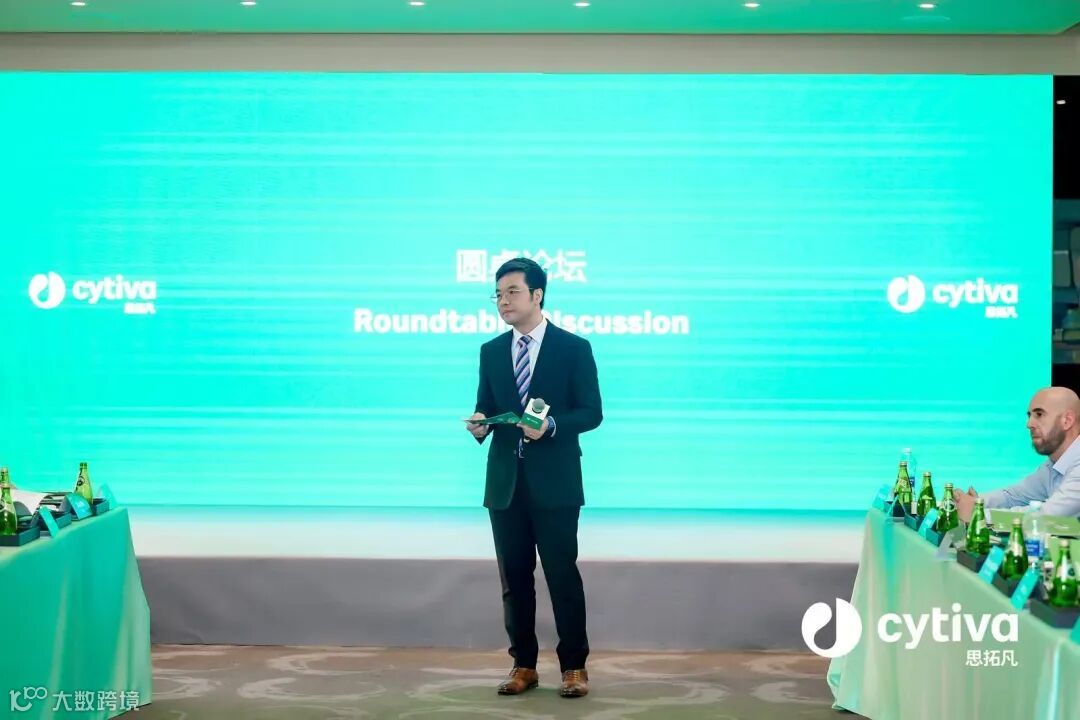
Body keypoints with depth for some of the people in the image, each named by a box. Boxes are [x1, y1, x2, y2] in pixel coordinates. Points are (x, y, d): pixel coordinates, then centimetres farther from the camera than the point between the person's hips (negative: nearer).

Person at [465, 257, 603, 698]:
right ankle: (524, 665, 17)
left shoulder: (574, 348, -2)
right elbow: (486, 409, 13)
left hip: (554, 482, -4)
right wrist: (479, 425, -11)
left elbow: (591, 412, -5)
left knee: (563, 575, -2)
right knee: (514, 578, 8)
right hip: (505, 482, 4)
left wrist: (552, 425, -22)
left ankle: (573, 666, 7)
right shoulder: (491, 351, 11)